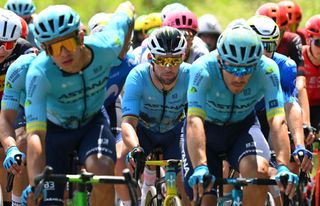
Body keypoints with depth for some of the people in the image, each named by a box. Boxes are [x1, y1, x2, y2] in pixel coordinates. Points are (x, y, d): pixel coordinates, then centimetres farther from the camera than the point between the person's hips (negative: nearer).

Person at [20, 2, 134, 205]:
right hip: (55, 129, 0)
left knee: (103, 172, -31)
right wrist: (34, 186, -55)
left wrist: (120, 59, 4)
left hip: (93, 122, 1)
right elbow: (35, 134, -43)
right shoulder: (39, 73, -36)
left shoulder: (105, 46, -29)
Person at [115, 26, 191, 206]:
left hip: (173, 132, 0)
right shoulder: (138, 76, -33)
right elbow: (128, 121, -41)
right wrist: (135, 149, -62)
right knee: (121, 163, -28)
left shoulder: (189, 75, -30)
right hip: (144, 129, 0)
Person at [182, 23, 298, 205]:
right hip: (207, 129, 0)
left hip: (243, 126, 1)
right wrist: (200, 168, -58)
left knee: (259, 171, -30)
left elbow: (277, 120, -36)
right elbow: (194, 121, -44)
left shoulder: (267, 69, -30)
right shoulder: (203, 69, -34)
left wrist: (283, 167, -50)